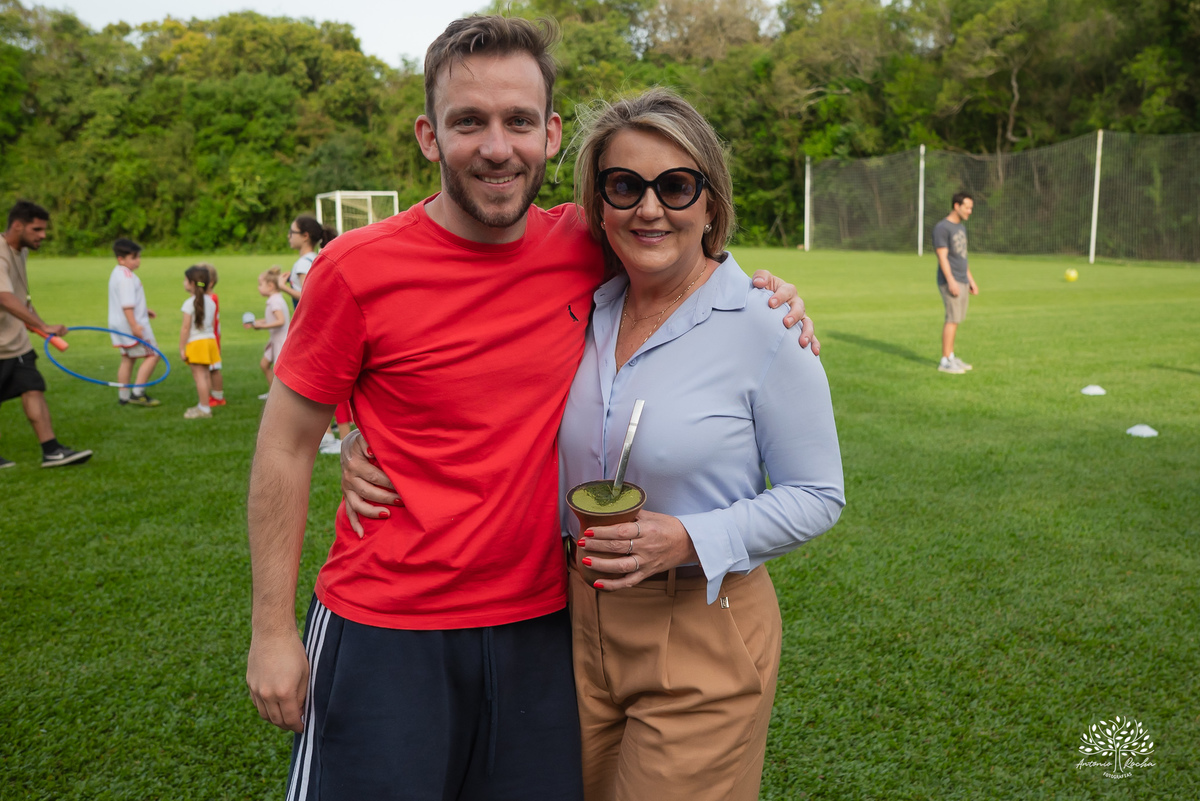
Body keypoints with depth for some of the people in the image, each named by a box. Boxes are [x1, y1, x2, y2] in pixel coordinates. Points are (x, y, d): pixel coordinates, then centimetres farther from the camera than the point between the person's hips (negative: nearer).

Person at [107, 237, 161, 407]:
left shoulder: (117, 273, 16)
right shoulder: (126, 276, -19)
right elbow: (126, 304, -25)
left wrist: (144, 309, 31)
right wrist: (134, 325, -28)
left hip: (119, 325, 11)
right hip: (131, 323, -11)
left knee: (127, 358, 16)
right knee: (152, 355, -5)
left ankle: (123, 395, 20)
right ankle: (137, 393, -8)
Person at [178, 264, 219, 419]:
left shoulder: (189, 303, -12)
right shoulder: (210, 301, 9)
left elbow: (185, 328, -13)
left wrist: (181, 348, -8)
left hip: (196, 343, -7)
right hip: (210, 340, 7)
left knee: (199, 376, -4)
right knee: (204, 375, 15)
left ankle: (205, 408, -3)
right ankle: (203, 405, 21)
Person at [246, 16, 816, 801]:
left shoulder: (583, 250, -4)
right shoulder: (359, 269, -12)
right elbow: (285, 448, -4)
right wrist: (272, 630, -3)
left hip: (539, 626, 3)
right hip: (383, 633, -2)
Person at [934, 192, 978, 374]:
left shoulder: (961, 227, 17)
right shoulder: (942, 227, -11)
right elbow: (942, 257, -16)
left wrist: (971, 280, 18)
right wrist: (951, 282, -22)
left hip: (962, 282, 8)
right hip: (950, 282, -8)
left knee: (956, 319, 9)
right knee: (952, 319, -10)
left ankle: (951, 356, 15)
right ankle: (945, 361, -7)